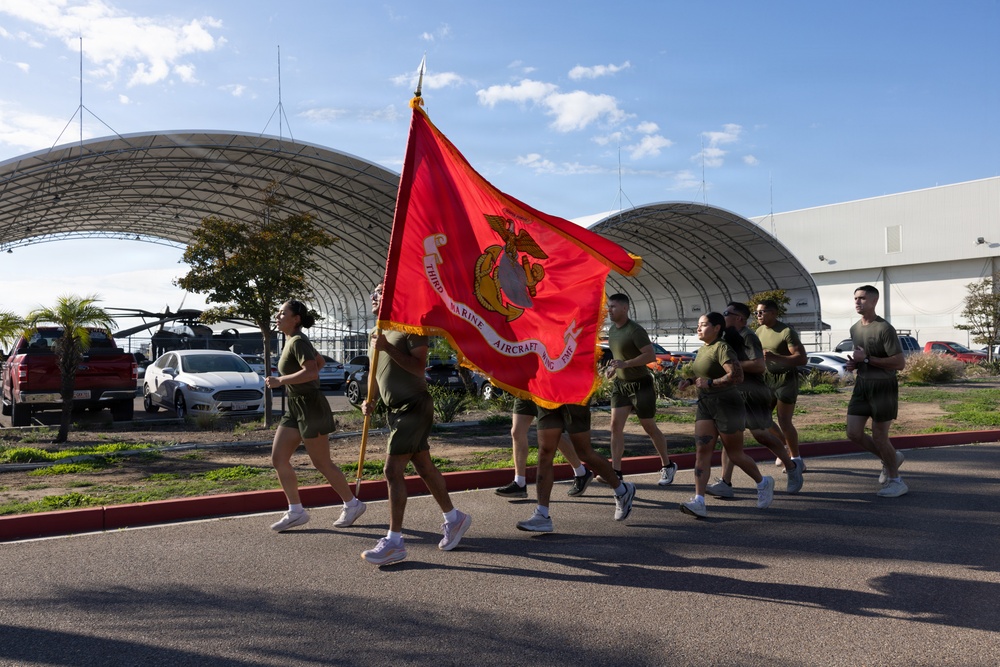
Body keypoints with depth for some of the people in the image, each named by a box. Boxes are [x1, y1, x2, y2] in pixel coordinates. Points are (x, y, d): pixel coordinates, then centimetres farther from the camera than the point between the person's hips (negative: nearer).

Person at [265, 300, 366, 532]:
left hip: (310, 407, -10)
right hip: (294, 407, 10)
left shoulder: (298, 342, -15)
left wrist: (280, 380, -25)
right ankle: (296, 512, 12)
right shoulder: (292, 341, 13)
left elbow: (311, 371, -30)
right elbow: (320, 361, 27)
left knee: (322, 464, -1)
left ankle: (352, 504, 15)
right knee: (278, 458, 5)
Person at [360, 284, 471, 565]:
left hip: (414, 406, -9)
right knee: (424, 467, 14)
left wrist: (388, 348, -24)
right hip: (396, 409, 9)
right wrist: (370, 399, 7)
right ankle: (454, 518, 29)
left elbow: (419, 366, -19)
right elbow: (377, 373, 23)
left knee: (393, 470, -12)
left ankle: (394, 541, -7)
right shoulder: (376, 334, 16)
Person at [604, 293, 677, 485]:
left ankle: (668, 466, 24)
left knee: (650, 428, 5)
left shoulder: (635, 331, -18)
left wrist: (625, 364, -32)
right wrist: (613, 367, 5)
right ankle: (616, 472, -4)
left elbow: (651, 355, -25)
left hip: (640, 385, -7)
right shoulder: (612, 330, 7)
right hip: (620, 384, 7)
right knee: (615, 425, -6)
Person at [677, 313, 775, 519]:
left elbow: (737, 375, -26)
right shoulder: (702, 349, 12)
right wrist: (689, 381, 10)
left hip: (727, 406, -8)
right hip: (705, 406, 8)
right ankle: (699, 502, -11)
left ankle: (763, 483, 33)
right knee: (702, 451, -6)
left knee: (735, 455, 5)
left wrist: (709, 383, -22)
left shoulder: (722, 348, -15)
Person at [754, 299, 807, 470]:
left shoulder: (787, 332, -16)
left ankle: (796, 460, 7)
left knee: (784, 421, -9)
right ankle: (785, 446, 28)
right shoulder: (759, 331, 7)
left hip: (786, 379, -7)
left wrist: (775, 357, -34)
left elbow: (802, 358, -23)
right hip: (767, 379, 7)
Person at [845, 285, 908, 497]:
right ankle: (891, 458, 26)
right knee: (853, 433, 2)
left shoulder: (884, 329, -14)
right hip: (862, 385, 7)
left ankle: (895, 481, 17)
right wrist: (854, 363, 3)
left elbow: (900, 363, -18)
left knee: (879, 436, -2)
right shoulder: (855, 329, 10)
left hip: (883, 386, -7)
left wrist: (866, 359, -19)